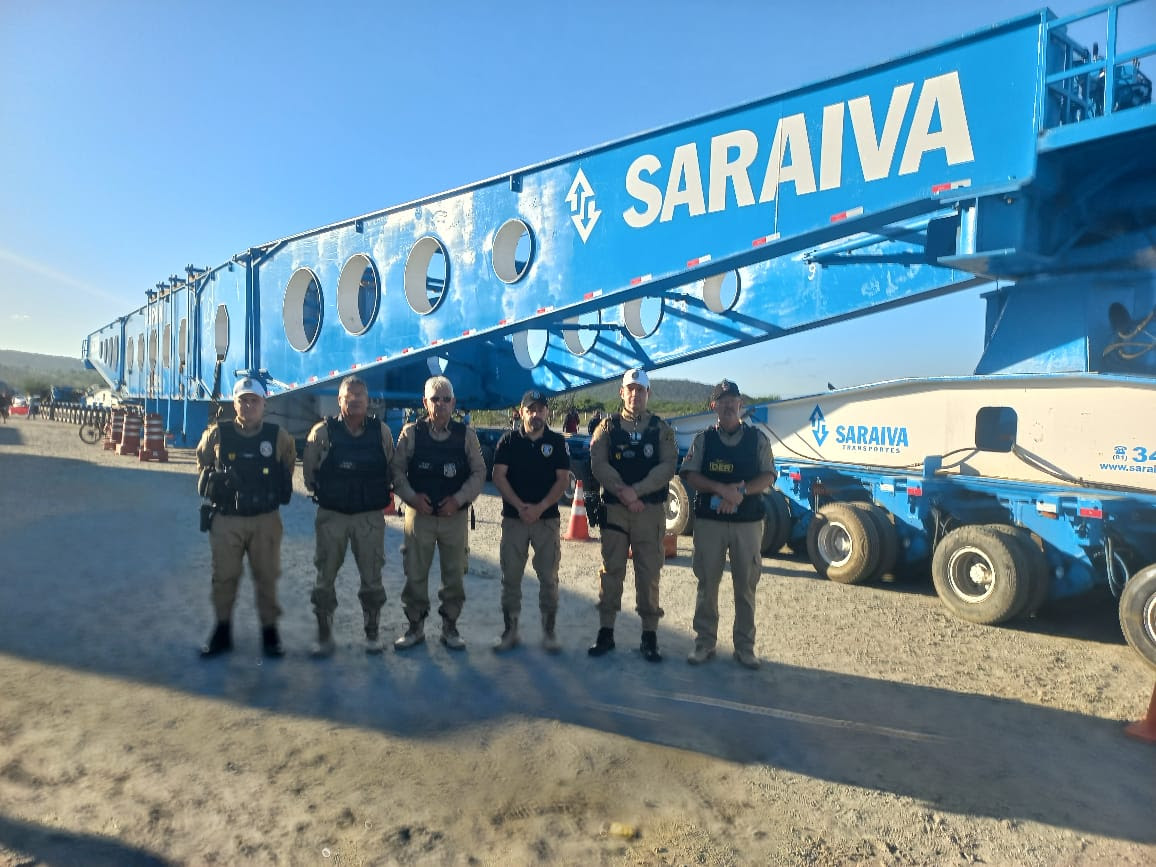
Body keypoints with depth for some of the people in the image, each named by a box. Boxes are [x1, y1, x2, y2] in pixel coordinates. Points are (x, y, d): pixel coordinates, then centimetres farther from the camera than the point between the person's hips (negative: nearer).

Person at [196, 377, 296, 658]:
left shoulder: (278, 435, -4)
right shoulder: (217, 434, -3)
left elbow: (288, 465, 14)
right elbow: (203, 461, 16)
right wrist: (214, 484, 7)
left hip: (266, 520, 0)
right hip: (226, 519, 1)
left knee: (267, 577, 6)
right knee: (224, 577, 9)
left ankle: (269, 632, 19)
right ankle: (222, 632, 24)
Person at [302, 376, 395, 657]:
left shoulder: (381, 431, -1)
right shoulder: (323, 431, -4)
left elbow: (391, 468, 9)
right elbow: (309, 470, 6)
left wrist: (381, 495, 8)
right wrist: (320, 492, 10)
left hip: (370, 516, 0)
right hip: (331, 515, 0)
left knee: (372, 577, 7)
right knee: (325, 576, 6)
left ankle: (372, 633, 22)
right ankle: (324, 635, 20)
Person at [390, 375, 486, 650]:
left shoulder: (466, 434, 1)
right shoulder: (411, 433, 0)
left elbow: (479, 472, 2)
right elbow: (397, 469, 2)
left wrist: (459, 498, -9)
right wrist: (412, 496, -11)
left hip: (455, 516, 1)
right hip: (419, 514, 0)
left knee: (454, 574, 8)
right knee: (415, 574, 6)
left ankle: (450, 627, 24)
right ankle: (415, 626, 23)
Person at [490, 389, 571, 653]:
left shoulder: (557, 442, 3)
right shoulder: (509, 440, 4)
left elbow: (563, 480, -2)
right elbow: (498, 476, -3)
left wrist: (539, 507, -14)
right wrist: (520, 506, -13)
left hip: (547, 518, 0)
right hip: (513, 518, 1)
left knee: (548, 577, 3)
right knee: (510, 577, 5)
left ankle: (549, 631, 14)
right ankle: (510, 631, 16)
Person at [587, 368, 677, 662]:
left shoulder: (661, 428, 7)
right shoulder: (608, 427, 7)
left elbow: (667, 466, -5)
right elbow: (598, 464, -4)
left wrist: (636, 490, -16)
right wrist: (622, 492, -16)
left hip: (651, 509, 0)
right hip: (614, 508, 1)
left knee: (649, 573, 2)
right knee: (611, 570, 5)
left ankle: (649, 635, 11)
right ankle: (606, 632, 14)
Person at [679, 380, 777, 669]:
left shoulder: (757, 438, 6)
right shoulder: (704, 439, 6)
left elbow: (768, 477, 0)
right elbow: (690, 475, -3)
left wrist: (741, 491, -16)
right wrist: (721, 489, -18)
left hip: (748, 522, 0)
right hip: (709, 520, 0)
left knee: (746, 585, 5)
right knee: (707, 583, 5)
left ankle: (744, 646, 17)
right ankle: (704, 642, 16)